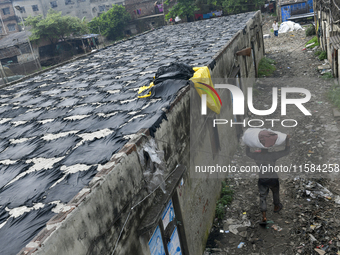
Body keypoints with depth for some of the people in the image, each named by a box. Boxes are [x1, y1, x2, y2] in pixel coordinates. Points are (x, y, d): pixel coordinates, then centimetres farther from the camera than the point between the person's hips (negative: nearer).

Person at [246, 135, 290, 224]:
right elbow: (286, 151, -10)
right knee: (276, 193, 27)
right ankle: (276, 207, 49)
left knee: (262, 196, 9)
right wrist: (287, 140, -7)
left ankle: (264, 217, 4)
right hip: (273, 179, -1)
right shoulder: (273, 155, -16)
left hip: (262, 180, 1)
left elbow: (247, 153, 12)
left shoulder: (256, 155, -9)